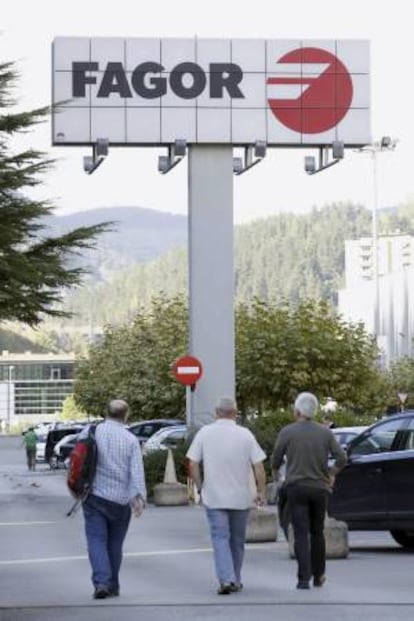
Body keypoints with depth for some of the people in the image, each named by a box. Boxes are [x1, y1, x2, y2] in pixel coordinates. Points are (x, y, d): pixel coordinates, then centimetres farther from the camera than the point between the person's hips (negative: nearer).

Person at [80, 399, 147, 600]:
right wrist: (139, 497, -14)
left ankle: (101, 582, -18)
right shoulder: (131, 440, -2)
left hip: (94, 495, -1)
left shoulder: (90, 432, 0)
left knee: (96, 539, -1)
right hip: (120, 499, 1)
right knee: (115, 544, 14)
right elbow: (137, 471, -10)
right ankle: (113, 585, 22)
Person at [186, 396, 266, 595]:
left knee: (220, 538, -1)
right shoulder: (245, 435, -3)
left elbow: (193, 464, -4)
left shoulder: (204, 433, -3)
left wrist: (200, 488, 7)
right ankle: (235, 580, 22)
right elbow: (258, 466, -5)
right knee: (237, 539, 14)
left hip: (214, 497, -1)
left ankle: (226, 579, -17)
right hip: (241, 497, 1)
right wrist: (261, 492, 4)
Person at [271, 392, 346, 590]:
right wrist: (331, 473, 16)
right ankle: (318, 576, 23)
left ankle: (304, 578, -14)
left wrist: (275, 472, 21)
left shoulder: (287, 432, -7)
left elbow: (276, 459, -1)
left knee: (301, 534, -4)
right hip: (319, 487, 3)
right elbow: (341, 458, -2)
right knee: (317, 533, 17)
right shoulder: (325, 432, 1)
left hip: (296, 487, -3)